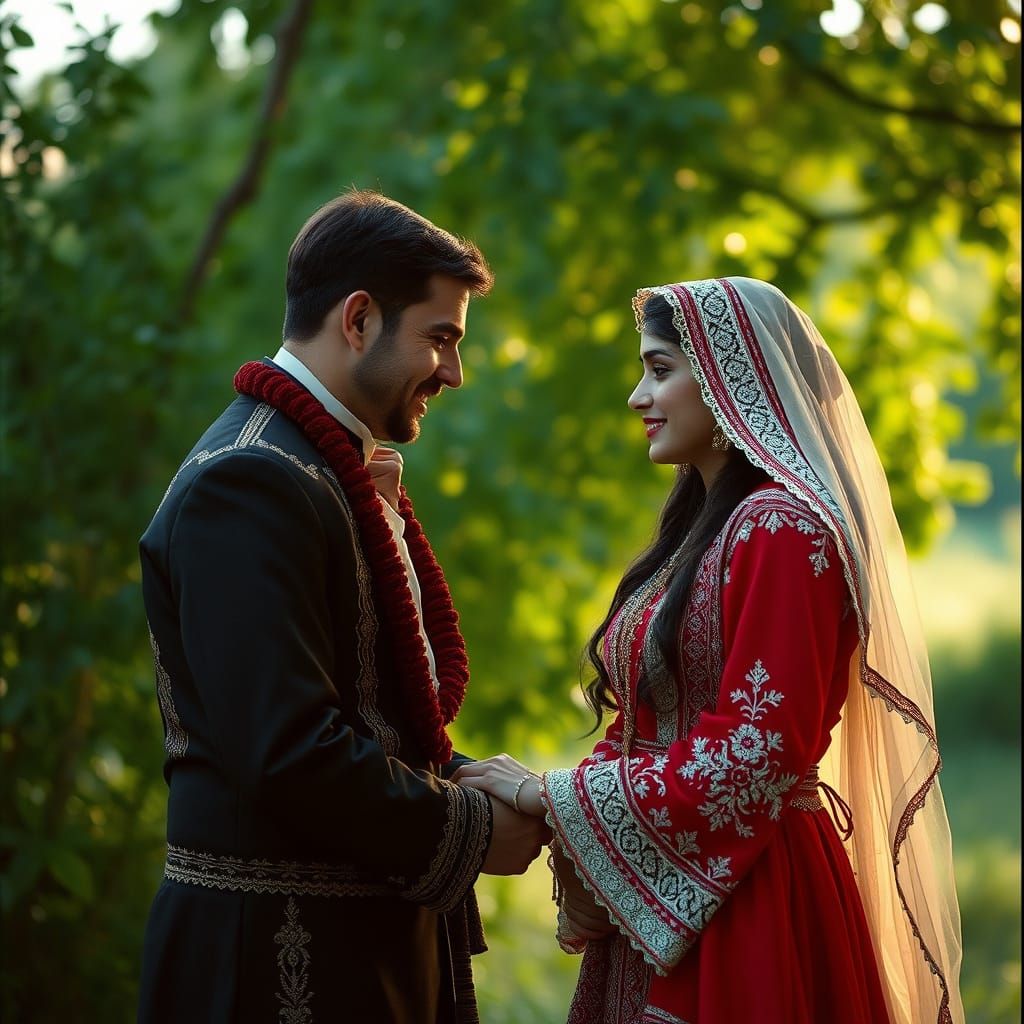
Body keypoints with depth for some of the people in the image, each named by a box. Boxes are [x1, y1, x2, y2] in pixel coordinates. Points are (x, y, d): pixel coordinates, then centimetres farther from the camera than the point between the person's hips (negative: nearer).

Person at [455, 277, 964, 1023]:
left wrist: (555, 798, -13)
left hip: (744, 911, -8)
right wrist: (580, 871, -3)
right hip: (658, 908, 8)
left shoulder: (782, 529, -14)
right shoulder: (700, 528, 14)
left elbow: (755, 754, -20)